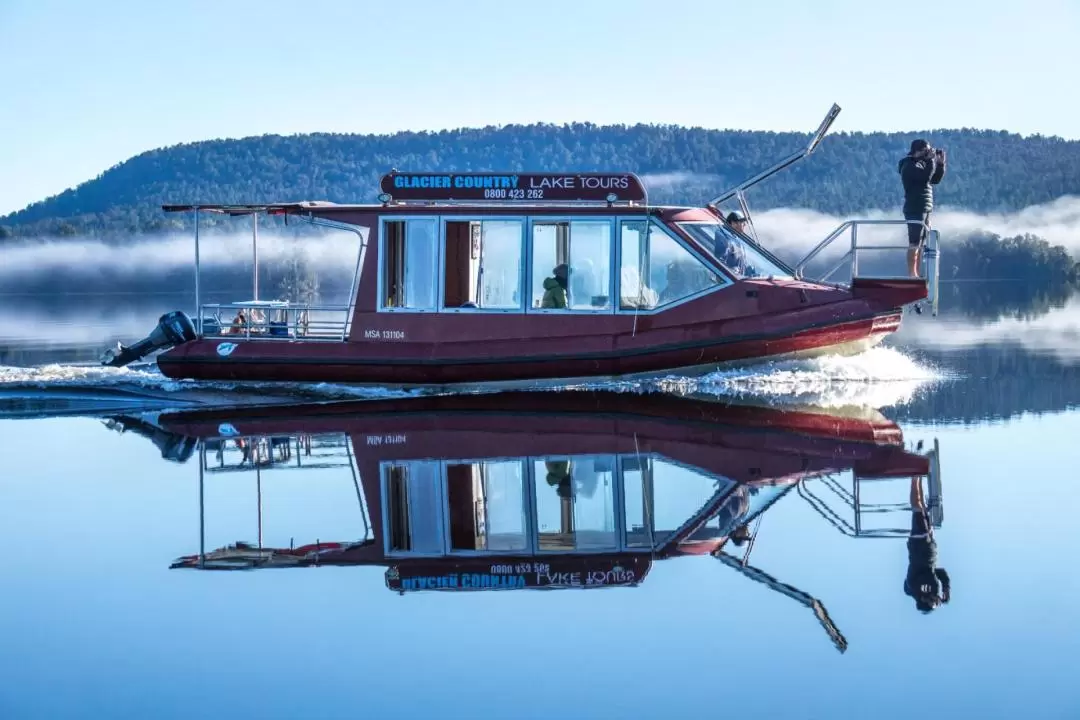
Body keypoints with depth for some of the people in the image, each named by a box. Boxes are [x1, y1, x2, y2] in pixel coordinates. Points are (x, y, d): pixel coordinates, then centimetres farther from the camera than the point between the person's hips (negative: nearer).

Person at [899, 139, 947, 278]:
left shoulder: (922, 163, 17)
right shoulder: (910, 166, -11)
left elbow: (935, 179, 18)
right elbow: (926, 176, -25)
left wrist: (940, 163, 7)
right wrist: (931, 159, -14)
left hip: (925, 210, 10)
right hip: (915, 210, -10)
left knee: (921, 243, 10)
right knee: (914, 243, -10)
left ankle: (916, 274, 13)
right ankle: (911, 274, -10)